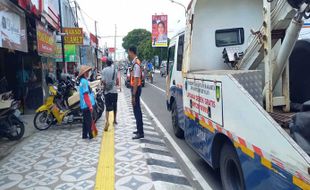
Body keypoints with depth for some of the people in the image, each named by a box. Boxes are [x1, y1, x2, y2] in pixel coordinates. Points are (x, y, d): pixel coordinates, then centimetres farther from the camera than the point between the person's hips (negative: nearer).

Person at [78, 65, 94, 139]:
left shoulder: (82, 81, 14)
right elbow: (86, 95, -21)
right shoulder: (84, 81, -16)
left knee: (85, 120, 15)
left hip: (84, 105, 10)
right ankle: (90, 135, 3)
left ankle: (84, 135, 22)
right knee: (89, 120, -3)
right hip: (87, 105, -10)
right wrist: (90, 105, -20)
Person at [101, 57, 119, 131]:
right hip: (114, 90, 2)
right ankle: (115, 120, 29)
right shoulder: (115, 69, 0)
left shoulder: (104, 70, -6)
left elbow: (103, 81, -11)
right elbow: (117, 81, 3)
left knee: (107, 107, 0)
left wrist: (105, 86, 7)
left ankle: (107, 121, -19)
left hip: (107, 91, -2)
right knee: (115, 106, 17)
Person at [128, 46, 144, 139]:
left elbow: (136, 80, -23)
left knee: (137, 110, -5)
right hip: (135, 87, 10)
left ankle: (140, 133, 1)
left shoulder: (136, 64, -20)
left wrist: (133, 95, -23)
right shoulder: (135, 62, 11)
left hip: (136, 88, -10)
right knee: (137, 109, 16)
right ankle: (139, 129, 28)